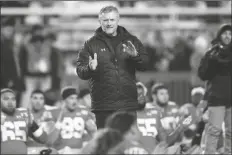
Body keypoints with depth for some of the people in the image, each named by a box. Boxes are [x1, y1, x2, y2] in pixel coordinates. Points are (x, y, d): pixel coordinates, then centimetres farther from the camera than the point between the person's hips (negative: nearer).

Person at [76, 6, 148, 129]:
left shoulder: (131, 41, 11)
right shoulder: (92, 44, 6)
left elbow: (145, 64, 4)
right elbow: (80, 71, 0)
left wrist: (136, 56, -17)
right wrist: (90, 68, -23)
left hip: (128, 104, 1)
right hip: (103, 106, -1)